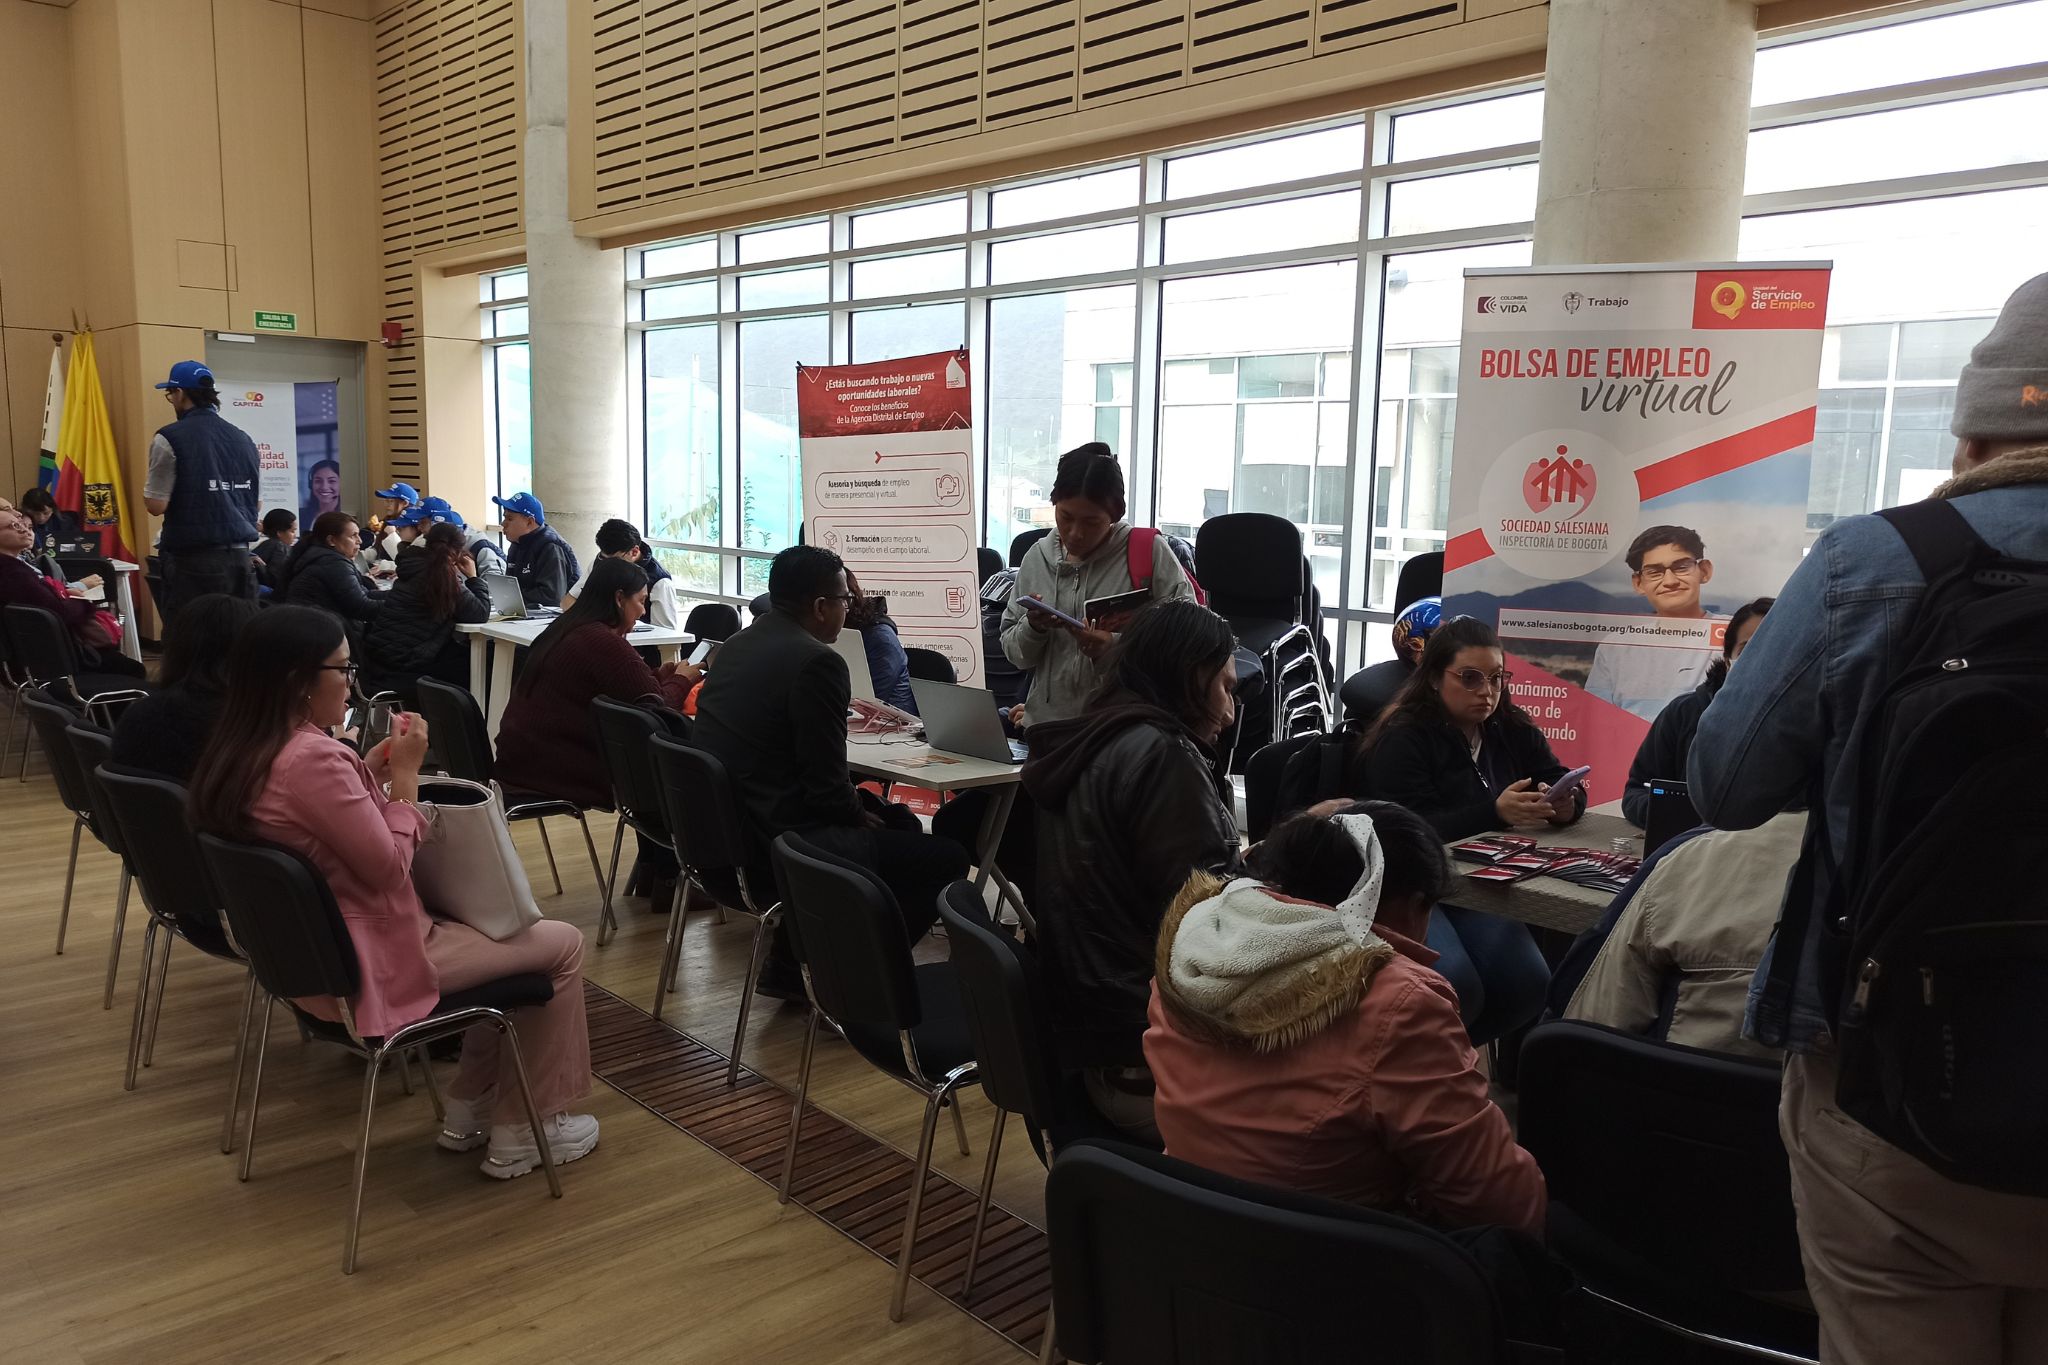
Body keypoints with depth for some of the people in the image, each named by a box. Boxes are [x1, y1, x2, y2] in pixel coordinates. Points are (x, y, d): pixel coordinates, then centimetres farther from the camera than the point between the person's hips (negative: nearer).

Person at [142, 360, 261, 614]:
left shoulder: (170, 438, -7)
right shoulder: (243, 439, 10)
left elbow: (156, 505, -10)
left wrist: (148, 484, 9)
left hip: (192, 559, -5)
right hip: (239, 556, 5)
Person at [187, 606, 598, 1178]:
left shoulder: (235, 752, 1)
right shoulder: (312, 758, -30)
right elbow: (389, 867, -22)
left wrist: (371, 772, 3)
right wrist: (405, 774, -13)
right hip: (367, 964, -10)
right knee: (562, 944, 4)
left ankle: (469, 1109, 28)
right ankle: (528, 1132, 15)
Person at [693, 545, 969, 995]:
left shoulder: (737, 645, 10)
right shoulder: (817, 662, -17)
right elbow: (826, 784, -18)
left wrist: (859, 803, 16)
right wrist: (860, 814, 3)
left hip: (719, 827, 10)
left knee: (896, 820, 26)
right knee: (946, 859, -2)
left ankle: (791, 966, 27)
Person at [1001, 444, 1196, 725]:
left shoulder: (1150, 553, -4)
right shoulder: (1037, 557, 7)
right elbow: (1015, 653, 12)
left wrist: (1116, 647, -20)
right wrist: (1032, 628, -9)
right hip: (1046, 725, 1)